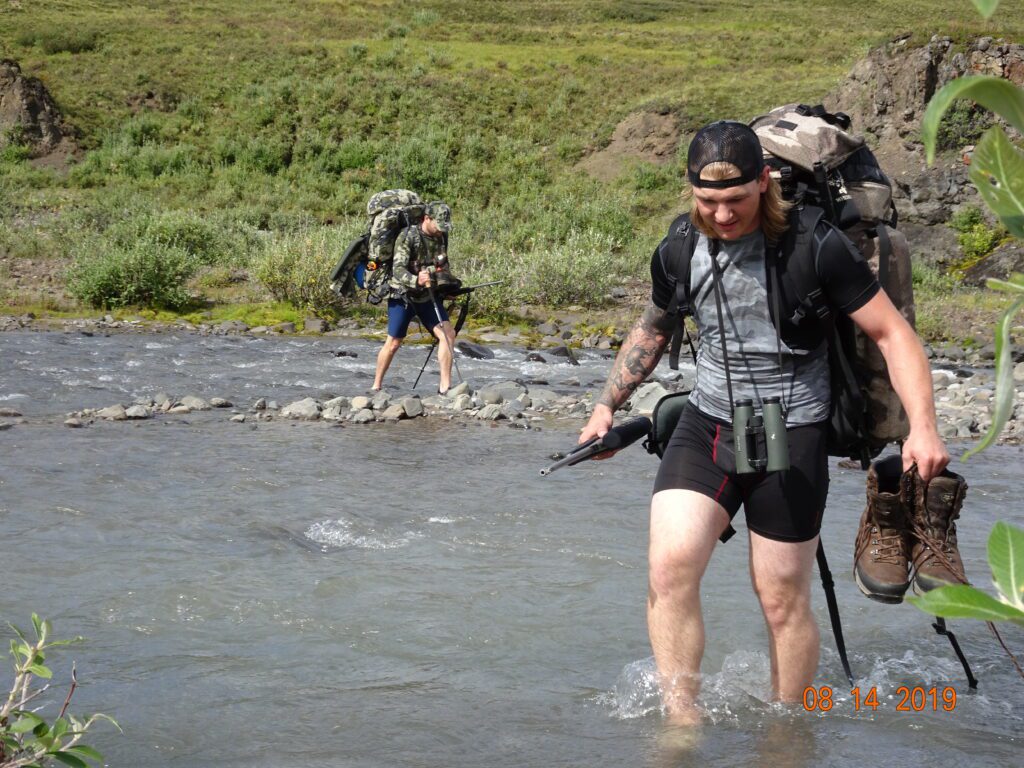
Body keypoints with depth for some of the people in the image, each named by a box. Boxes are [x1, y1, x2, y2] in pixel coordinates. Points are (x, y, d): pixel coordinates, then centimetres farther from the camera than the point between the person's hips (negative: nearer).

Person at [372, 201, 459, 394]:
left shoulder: (442, 236, 1)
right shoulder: (408, 236, -19)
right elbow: (398, 270, -27)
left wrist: (448, 283, 3)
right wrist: (416, 280, -45)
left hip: (428, 295, 5)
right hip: (403, 296, -5)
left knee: (448, 334, -11)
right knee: (393, 343, 0)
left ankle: (445, 387, -8)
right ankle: (376, 386, 17)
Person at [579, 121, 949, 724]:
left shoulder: (817, 246, -14)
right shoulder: (679, 253, 0)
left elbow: (893, 333, -9)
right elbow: (653, 330, 21)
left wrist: (923, 426, -20)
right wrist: (608, 405, 21)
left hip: (792, 434, -3)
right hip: (706, 424, 3)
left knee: (783, 600, 3)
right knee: (670, 565, -17)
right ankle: (682, 720, -8)